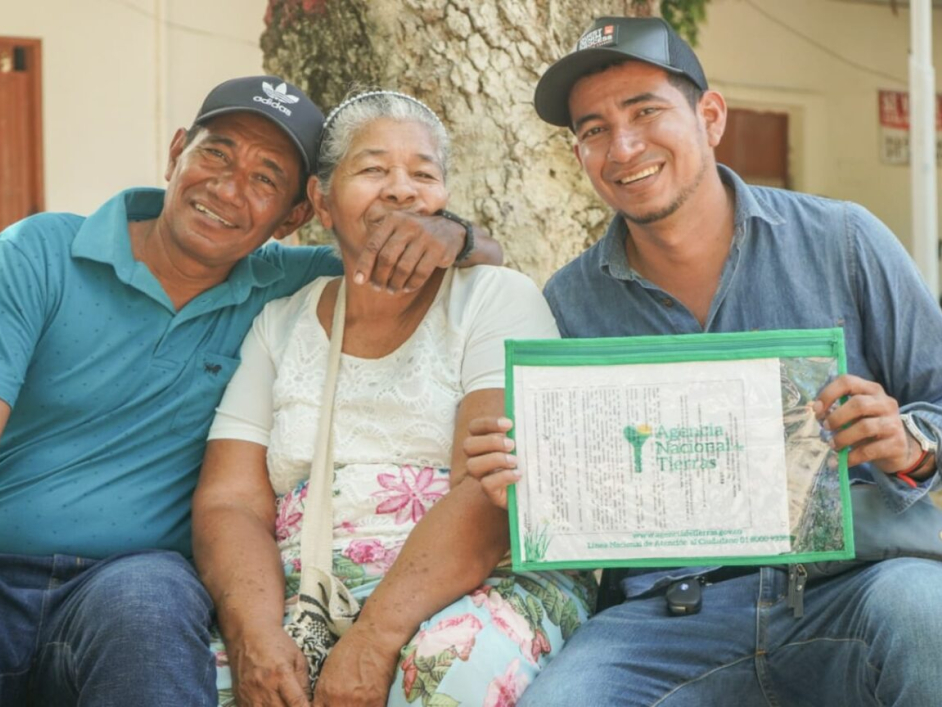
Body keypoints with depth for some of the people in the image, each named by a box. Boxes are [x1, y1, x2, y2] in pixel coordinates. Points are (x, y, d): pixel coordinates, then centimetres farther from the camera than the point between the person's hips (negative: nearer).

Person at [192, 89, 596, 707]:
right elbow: (229, 502, 6)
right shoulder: (280, 326, 15)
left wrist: (374, 638, -23)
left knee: (454, 657, -37)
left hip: (481, 587, -2)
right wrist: (256, 635, -16)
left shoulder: (497, 301, 4)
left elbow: (492, 493, -10)